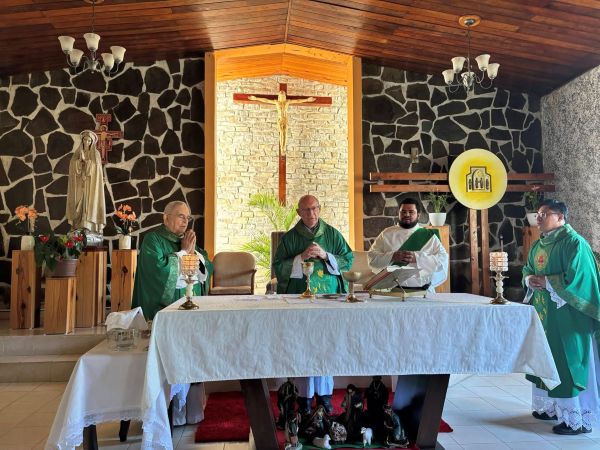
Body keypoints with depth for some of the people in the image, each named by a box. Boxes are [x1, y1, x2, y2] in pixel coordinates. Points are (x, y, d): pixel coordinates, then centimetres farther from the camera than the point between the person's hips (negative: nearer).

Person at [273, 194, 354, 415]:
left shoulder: (332, 234, 7)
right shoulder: (289, 238, 4)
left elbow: (348, 260, 5)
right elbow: (278, 267, 0)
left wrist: (326, 256, -10)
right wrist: (301, 258, -13)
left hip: (328, 297, 1)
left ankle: (324, 393, 16)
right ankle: (304, 395, 12)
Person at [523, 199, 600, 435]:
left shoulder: (574, 242, -12)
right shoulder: (538, 244, 13)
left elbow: (575, 277, -21)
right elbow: (527, 270, 19)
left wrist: (545, 281, -15)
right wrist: (530, 279, -3)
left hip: (566, 315, -8)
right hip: (543, 313, 8)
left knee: (568, 363, -3)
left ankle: (578, 419, 8)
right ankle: (551, 407, 28)